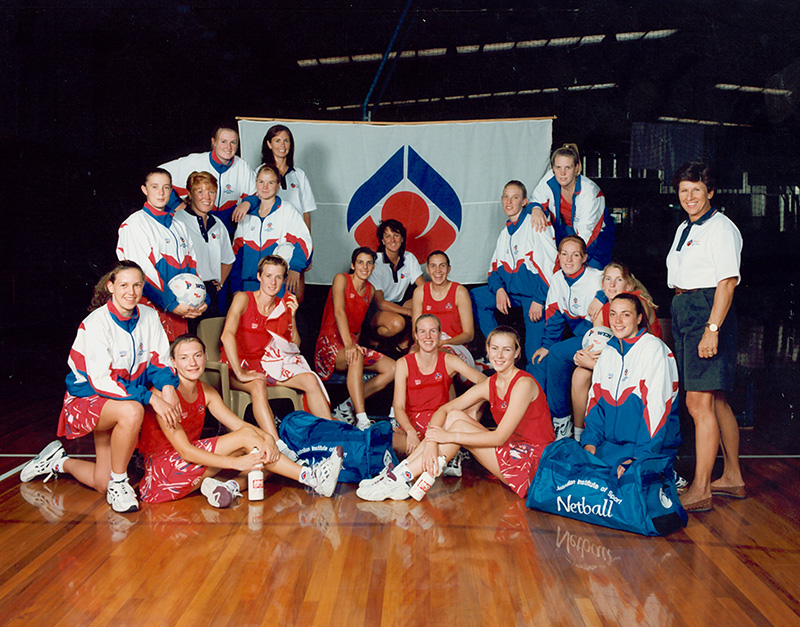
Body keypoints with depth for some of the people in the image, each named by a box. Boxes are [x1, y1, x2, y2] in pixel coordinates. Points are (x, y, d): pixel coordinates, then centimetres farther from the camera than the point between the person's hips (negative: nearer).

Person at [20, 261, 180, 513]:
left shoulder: (149, 317, -4)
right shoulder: (95, 323, -21)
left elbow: (159, 360, 1)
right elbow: (101, 380, -26)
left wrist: (167, 386, -22)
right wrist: (150, 397, -33)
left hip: (125, 396, 6)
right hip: (87, 397, -6)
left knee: (101, 483, 4)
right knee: (132, 412, -40)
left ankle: (60, 462, 35)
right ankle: (118, 482, -18)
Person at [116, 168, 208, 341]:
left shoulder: (178, 226, 18)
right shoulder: (134, 224, -2)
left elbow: (191, 266, 14)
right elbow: (144, 271, -12)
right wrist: (172, 304, -19)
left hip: (180, 310, 6)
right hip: (151, 307, -6)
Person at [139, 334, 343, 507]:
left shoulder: (206, 391, 7)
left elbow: (239, 424, -1)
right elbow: (185, 451, -24)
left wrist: (267, 437, -23)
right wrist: (235, 462, -31)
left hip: (189, 465, 8)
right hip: (162, 469, -8)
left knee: (265, 456, -8)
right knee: (246, 437, -21)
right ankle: (311, 477, -22)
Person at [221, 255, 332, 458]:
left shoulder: (283, 306, 6)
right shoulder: (243, 299, -10)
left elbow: (295, 347, 5)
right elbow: (227, 335, -25)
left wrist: (292, 318, -9)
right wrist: (240, 373, -31)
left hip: (268, 363, 5)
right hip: (238, 366, -5)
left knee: (309, 379, -16)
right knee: (258, 385, -37)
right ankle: (279, 448, -46)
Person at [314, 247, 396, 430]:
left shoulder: (370, 290, 13)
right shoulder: (341, 279, -5)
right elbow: (338, 312, -21)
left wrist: (355, 344, 6)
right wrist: (348, 345, -35)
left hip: (351, 343, 7)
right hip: (330, 341, -7)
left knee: (392, 368, -13)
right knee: (356, 357, -39)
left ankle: (346, 407, -12)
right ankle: (362, 421, -44)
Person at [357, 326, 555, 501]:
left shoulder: (523, 383, -17)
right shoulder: (490, 385, 5)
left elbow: (500, 437, -22)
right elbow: (443, 409, -1)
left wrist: (450, 436, -23)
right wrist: (431, 442, -21)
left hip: (534, 461, -7)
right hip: (511, 451, 7)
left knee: (458, 426, -18)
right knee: (454, 415, -8)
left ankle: (402, 479, -19)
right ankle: (398, 473, -12)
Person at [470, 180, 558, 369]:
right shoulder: (505, 232, 15)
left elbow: (551, 264, -16)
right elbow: (496, 266, 17)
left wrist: (539, 299, -18)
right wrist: (499, 289, -5)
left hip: (536, 291, -8)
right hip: (511, 289, 8)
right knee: (474, 298, -1)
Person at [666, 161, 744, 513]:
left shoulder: (720, 228, -7)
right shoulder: (684, 229, 20)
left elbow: (727, 281, -15)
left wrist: (712, 328, -22)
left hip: (708, 311, -9)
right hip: (684, 313, 9)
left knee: (700, 403, -11)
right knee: (715, 402, 15)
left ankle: (700, 491, -6)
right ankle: (733, 478, 26)